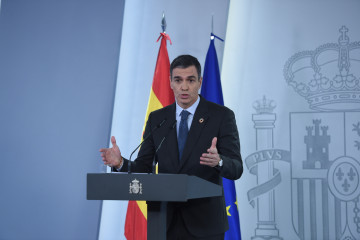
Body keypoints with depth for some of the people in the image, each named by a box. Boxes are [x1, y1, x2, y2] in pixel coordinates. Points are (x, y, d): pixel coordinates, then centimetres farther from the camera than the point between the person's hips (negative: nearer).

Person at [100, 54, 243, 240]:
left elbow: (236, 170, -9)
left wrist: (218, 161, -32)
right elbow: (143, 167, 6)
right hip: (166, 222, 3)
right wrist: (120, 163, -15)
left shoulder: (222, 116, -3)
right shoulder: (156, 119, 8)